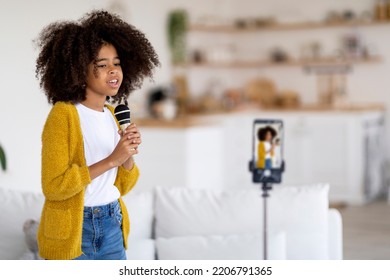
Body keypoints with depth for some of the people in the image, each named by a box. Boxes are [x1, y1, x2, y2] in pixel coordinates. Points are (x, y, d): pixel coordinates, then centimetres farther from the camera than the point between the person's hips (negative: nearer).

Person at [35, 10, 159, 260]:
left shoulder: (113, 115, 8)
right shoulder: (64, 114, -13)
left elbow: (122, 186, 12)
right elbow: (53, 185, -20)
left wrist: (129, 155, -8)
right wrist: (112, 159, -21)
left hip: (112, 229, 6)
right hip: (72, 232, -6)